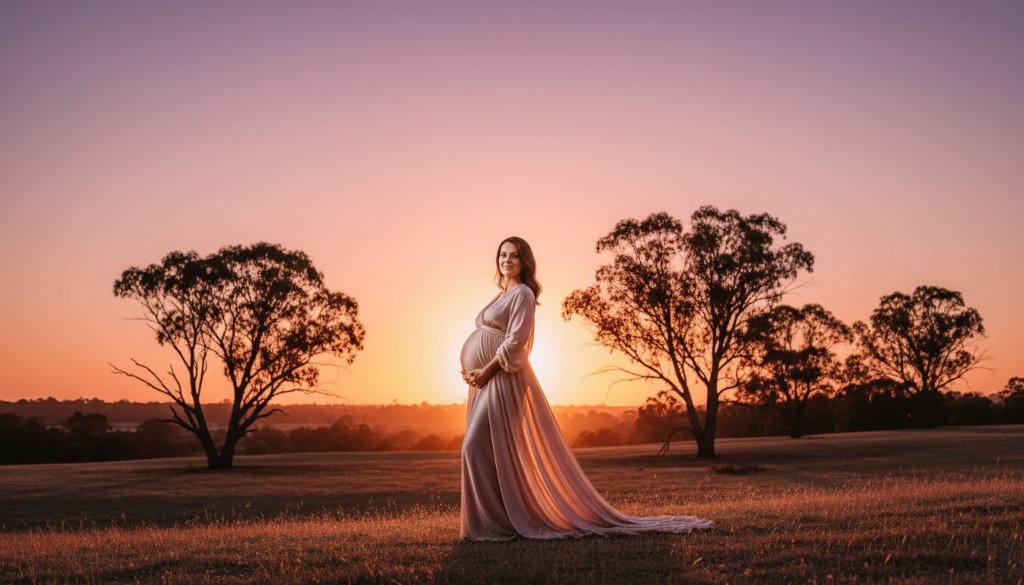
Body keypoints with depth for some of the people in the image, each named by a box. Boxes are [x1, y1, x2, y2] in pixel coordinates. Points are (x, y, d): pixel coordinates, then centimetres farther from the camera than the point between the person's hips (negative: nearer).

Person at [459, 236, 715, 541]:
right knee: (483, 450, 9)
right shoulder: (502, 296, 20)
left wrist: (486, 371, -17)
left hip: (502, 380, -10)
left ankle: (496, 523, -6)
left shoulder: (522, 293, -7)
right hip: (487, 380, 10)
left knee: (477, 447, -13)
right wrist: (472, 370, 6)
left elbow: (515, 342, -17)